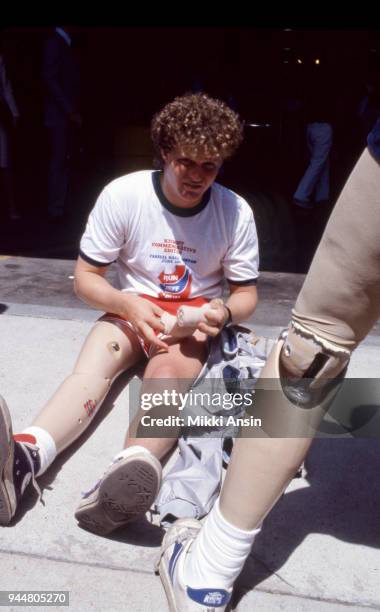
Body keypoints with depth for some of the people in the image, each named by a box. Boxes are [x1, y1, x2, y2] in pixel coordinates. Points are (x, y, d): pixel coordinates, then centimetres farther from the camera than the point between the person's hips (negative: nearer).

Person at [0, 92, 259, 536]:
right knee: (91, 368, -30)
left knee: (169, 370, -34)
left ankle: (127, 473, -59)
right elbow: (85, 277, -7)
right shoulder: (122, 195, -14)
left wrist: (224, 312, -24)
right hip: (131, 308, 1)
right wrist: (129, 305, -26)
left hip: (195, 317, 0)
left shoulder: (236, 213, -12)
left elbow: (246, 294, 0)